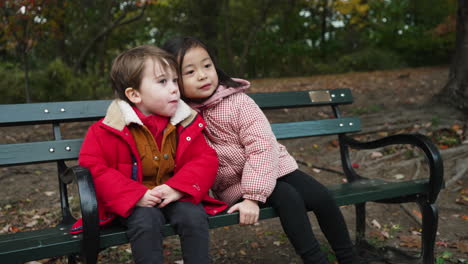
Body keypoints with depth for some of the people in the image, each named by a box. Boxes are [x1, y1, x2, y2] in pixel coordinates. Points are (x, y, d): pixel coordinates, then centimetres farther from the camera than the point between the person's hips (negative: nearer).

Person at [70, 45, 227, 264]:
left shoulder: (185, 124, -1)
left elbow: (206, 159, -2)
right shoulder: (111, 130, -10)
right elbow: (93, 167, -12)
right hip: (135, 203, -2)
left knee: (194, 215, -24)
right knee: (146, 221, -30)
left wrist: (178, 188, -19)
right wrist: (136, 195, -21)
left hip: (175, 197, 3)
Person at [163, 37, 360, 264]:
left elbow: (262, 146, -18)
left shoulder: (237, 101, -13)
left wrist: (253, 196, -26)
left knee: (321, 197, -12)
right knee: (288, 197, -27)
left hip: (272, 168, 2)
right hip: (234, 186, -1)